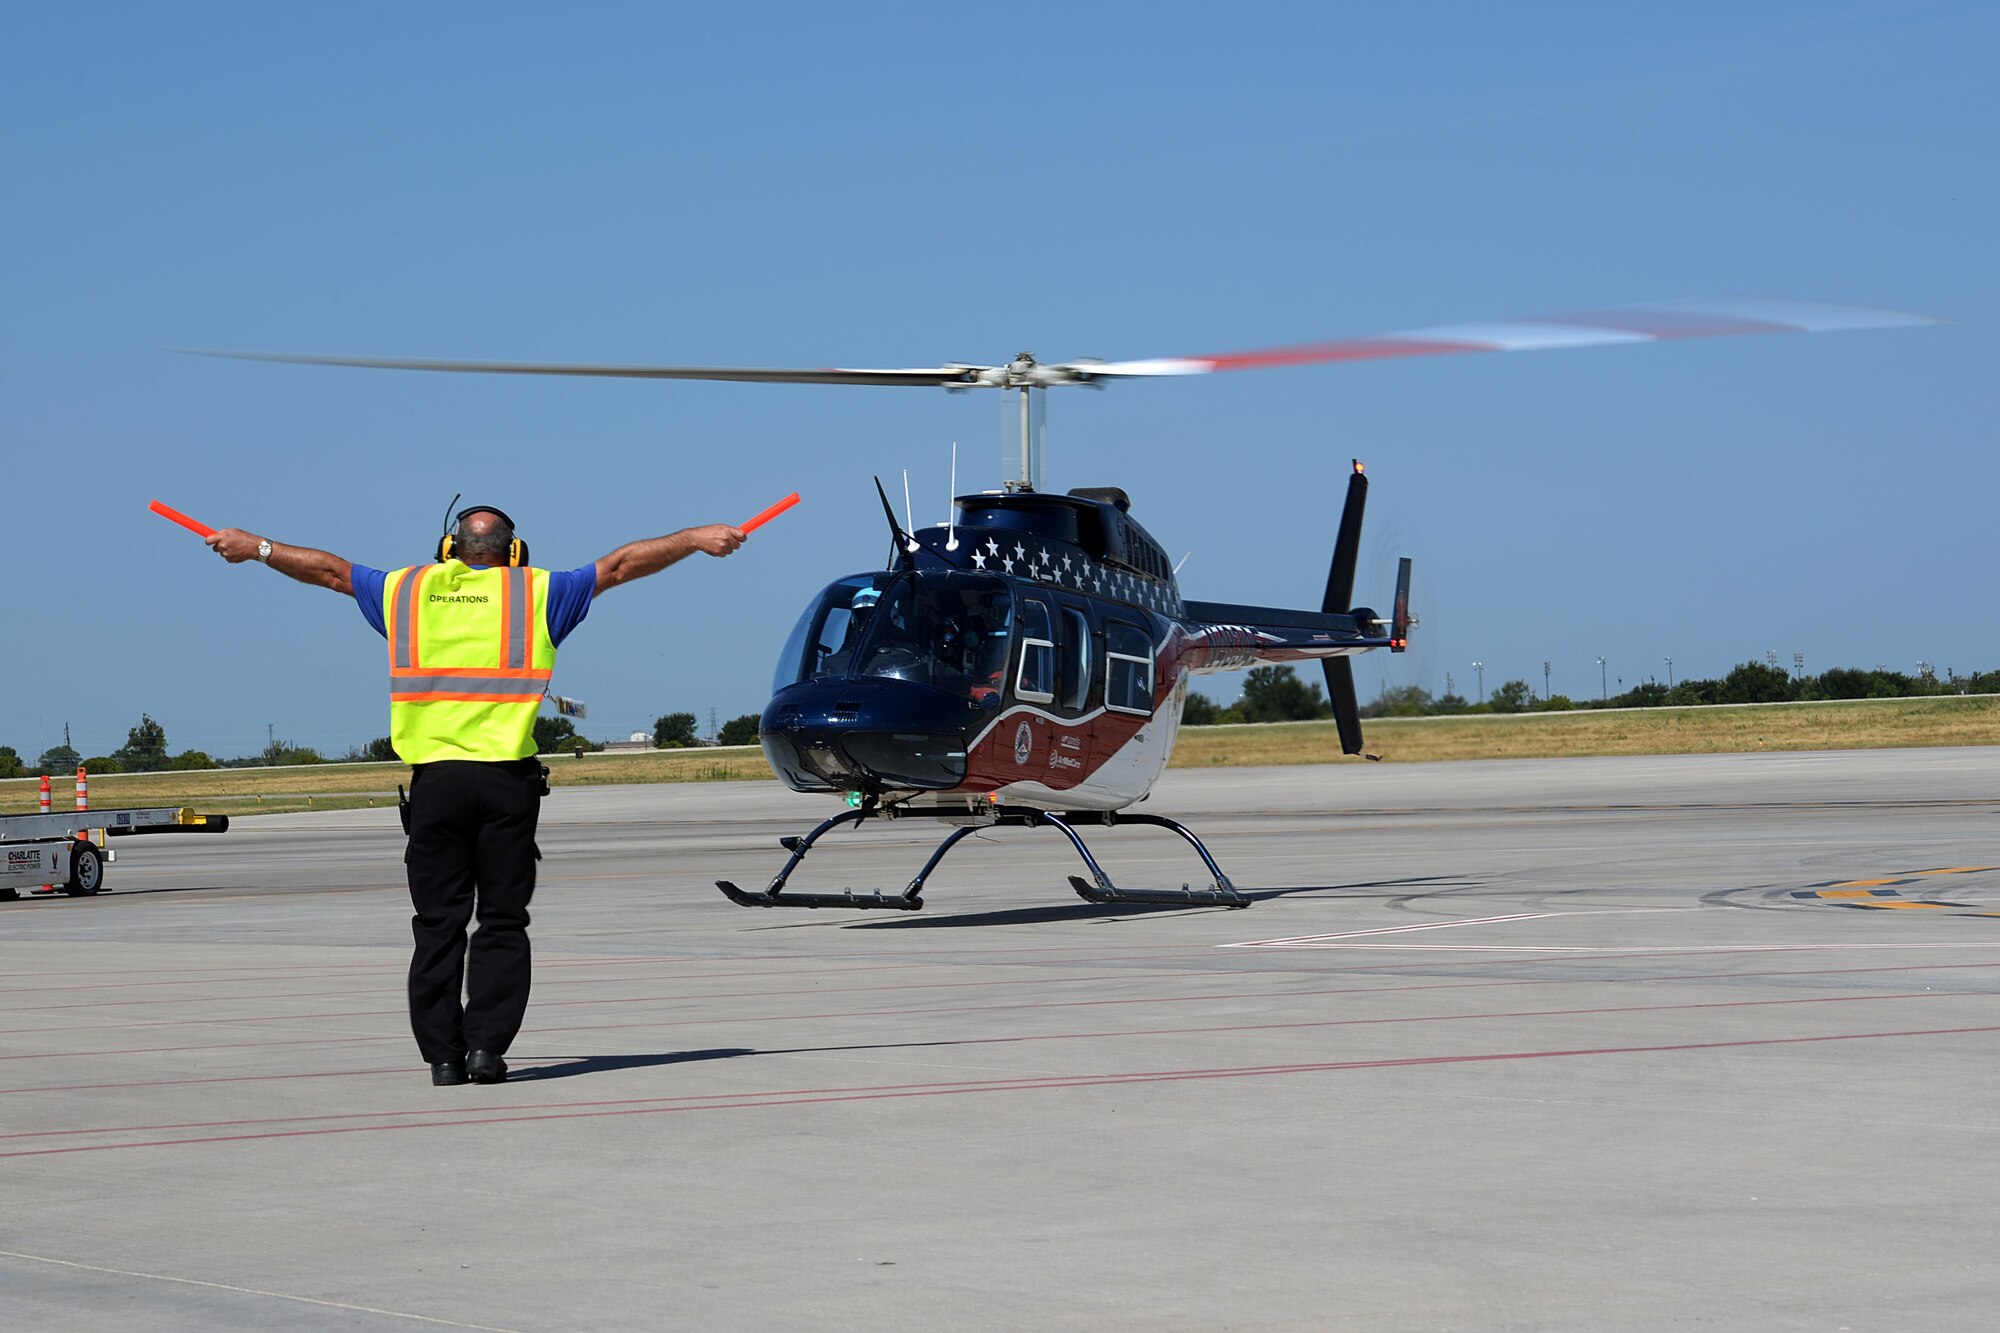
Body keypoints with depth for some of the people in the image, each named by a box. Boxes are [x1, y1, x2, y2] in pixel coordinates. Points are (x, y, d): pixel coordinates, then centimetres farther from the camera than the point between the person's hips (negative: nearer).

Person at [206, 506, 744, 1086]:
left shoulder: (407, 591, 13)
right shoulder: (538, 593, 8)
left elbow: (329, 570, 24)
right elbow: (619, 566, 12)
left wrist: (256, 548, 37)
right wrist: (696, 539, 20)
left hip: (434, 780, 1)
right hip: (507, 778, -1)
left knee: (439, 924, 5)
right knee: (502, 923, 3)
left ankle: (443, 1054, 3)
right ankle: (486, 1045, -5)